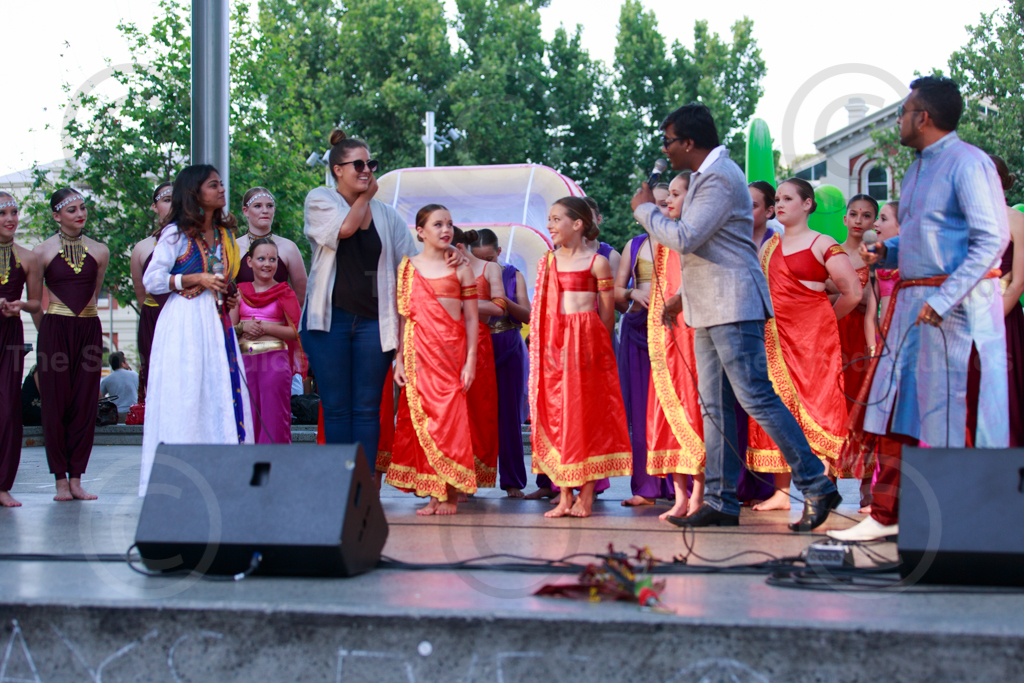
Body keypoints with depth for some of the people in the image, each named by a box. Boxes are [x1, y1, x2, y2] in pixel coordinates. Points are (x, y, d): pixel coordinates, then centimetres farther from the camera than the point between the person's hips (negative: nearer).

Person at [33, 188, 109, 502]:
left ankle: (76, 478, 5)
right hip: (55, 330, -2)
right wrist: (47, 331, 4)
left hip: (89, 330, 2)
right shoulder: (42, 251, 2)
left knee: (85, 405, 0)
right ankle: (61, 479, 3)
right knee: (56, 404, -2)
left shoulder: (99, 252, 9)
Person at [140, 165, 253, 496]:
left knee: (223, 394, 0)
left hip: (217, 321, 6)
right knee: (184, 398, -7)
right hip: (184, 323, -6)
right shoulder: (176, 233, -3)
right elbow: (151, 280, -7)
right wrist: (195, 279, -14)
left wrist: (229, 297, 7)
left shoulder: (224, 233, 16)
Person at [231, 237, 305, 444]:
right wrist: (243, 327, -7)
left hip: (274, 359, -3)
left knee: (273, 417, -7)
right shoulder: (240, 291, 14)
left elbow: (295, 331, -1)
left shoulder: (284, 293, 4)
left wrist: (266, 328, -11)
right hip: (245, 359, 3)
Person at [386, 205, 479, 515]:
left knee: (450, 417, -6)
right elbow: (403, 316, 8)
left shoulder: (460, 268, 5)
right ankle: (433, 493, 6)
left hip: (452, 351, -1)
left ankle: (452, 494, 1)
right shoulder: (407, 268, 8)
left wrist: (470, 360, -4)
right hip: (419, 353, 1)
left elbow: (471, 318, 3)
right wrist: (399, 359, 2)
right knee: (422, 417, 0)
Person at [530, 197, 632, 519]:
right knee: (555, 413, 3)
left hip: (586, 341, -5)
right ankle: (564, 496, 7)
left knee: (587, 413, -3)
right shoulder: (547, 262, 13)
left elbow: (607, 313, 1)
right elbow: (541, 308, 16)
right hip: (553, 344, 5)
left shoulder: (597, 262, -1)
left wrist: (596, 345, 0)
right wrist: (542, 342, 7)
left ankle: (586, 495, 2)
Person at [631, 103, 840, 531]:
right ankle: (720, 502, 8)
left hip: (733, 308, -11)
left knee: (756, 398, -12)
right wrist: (685, 294, 25)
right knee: (715, 406, 7)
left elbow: (684, 239, -23)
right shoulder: (706, 176, 20)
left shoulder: (720, 178, -14)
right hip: (710, 310, 11)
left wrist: (644, 209, -8)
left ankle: (817, 487, -6)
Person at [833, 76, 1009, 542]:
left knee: (957, 414, -5)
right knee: (896, 401, 8)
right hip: (913, 302, 9)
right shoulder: (918, 168, 18)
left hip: (957, 306, -9)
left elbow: (993, 238, -18)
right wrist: (885, 252, 6)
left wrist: (944, 299, -24)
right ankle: (885, 515, 15)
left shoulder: (967, 163, -11)